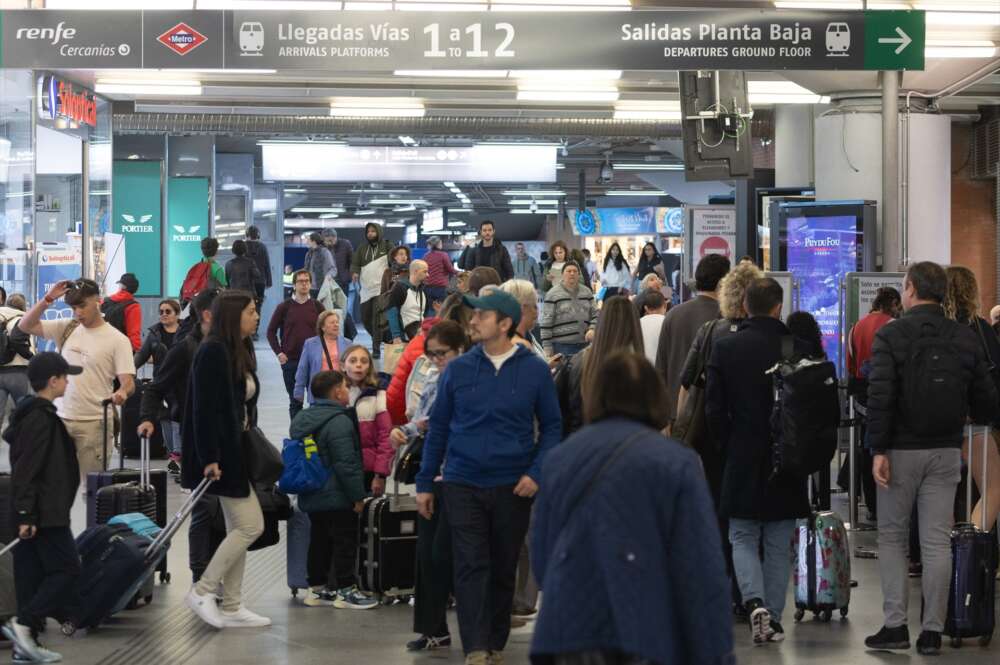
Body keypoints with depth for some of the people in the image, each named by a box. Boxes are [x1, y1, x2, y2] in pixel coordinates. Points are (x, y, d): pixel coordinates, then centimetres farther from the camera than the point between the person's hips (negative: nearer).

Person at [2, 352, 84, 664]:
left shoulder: (33, 414, 16)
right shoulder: (41, 419, -15)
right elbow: (26, 470, -21)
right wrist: (26, 515, -22)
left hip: (32, 513, 10)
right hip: (44, 514, -10)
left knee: (31, 575, 10)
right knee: (66, 568, -6)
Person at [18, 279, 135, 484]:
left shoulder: (116, 340, -5)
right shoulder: (66, 328, 9)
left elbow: (128, 381, -11)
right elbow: (25, 325, 9)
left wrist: (122, 392, -34)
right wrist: (48, 299, -1)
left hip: (93, 423, -5)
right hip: (60, 419, 5)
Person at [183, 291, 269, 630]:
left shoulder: (240, 352, 13)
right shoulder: (212, 352, -16)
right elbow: (204, 409, -21)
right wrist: (209, 458, -23)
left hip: (238, 450, 10)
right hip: (222, 454, -10)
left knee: (238, 529, 10)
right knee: (251, 525, -9)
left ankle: (232, 607, 15)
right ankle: (202, 591, -1)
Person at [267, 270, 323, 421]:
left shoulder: (317, 307, 4)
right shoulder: (284, 307, 1)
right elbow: (271, 331, 5)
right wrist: (279, 353, -4)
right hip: (290, 361, 0)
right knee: (295, 401, 6)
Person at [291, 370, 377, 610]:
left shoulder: (301, 419, 11)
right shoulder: (339, 422, -19)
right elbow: (346, 464, -22)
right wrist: (358, 496, -16)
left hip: (311, 498, 9)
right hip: (337, 498, -9)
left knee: (319, 542, 15)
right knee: (345, 543, 0)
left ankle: (317, 589, 19)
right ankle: (345, 591, 3)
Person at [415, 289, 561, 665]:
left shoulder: (535, 370, -2)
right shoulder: (458, 370, 1)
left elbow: (551, 426, 3)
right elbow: (438, 427, 6)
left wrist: (536, 472, -10)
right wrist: (425, 483, 6)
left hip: (513, 487, 0)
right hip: (463, 484, 0)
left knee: (503, 570, 10)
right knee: (470, 567, -6)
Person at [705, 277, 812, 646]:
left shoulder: (724, 347, -6)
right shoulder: (798, 349, -6)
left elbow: (714, 408, -5)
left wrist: (729, 449, 8)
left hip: (742, 460, -1)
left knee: (743, 539, 10)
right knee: (778, 545, 11)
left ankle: (755, 602, -12)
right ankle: (773, 618, 12)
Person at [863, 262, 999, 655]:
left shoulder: (890, 336, -7)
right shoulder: (966, 339, 4)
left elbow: (880, 397, -15)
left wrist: (878, 450, -13)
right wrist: (967, 417, 27)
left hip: (902, 449, -3)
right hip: (947, 452, 3)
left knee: (892, 537, 8)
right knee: (937, 541, 4)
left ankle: (895, 626, 3)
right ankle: (932, 631, 5)